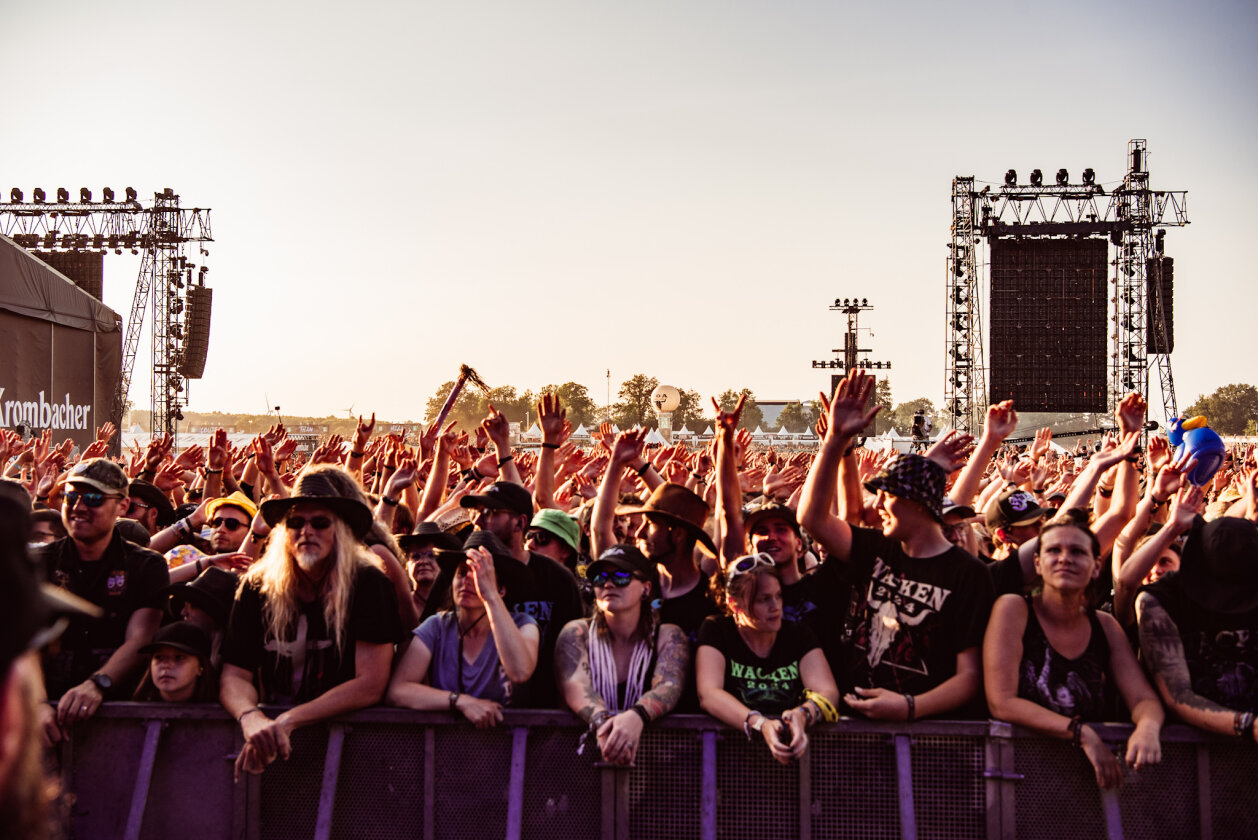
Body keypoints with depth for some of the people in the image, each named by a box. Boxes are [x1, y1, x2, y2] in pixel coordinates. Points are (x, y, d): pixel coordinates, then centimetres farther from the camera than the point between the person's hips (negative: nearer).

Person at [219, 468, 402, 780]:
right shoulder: (257, 587, 3)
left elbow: (370, 684, -13)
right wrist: (252, 718, -25)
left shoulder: (368, 584, -7)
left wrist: (286, 722, -22)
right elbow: (235, 675, -1)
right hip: (272, 721, 3)